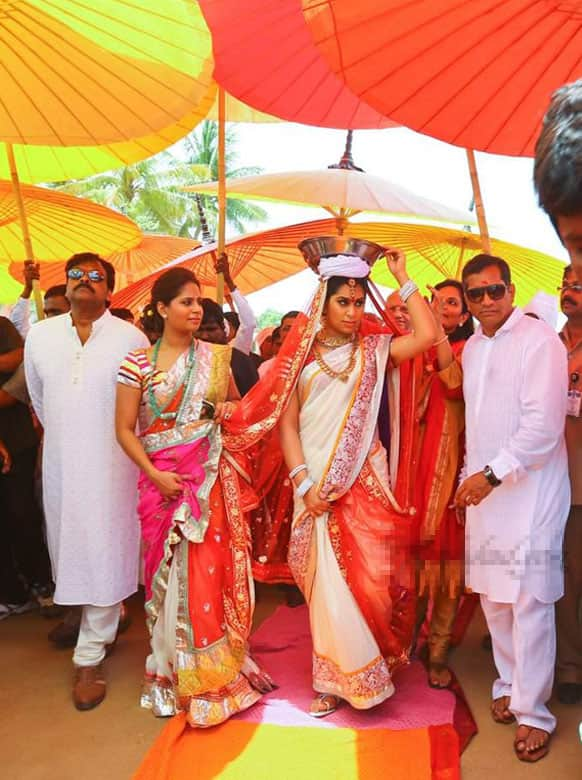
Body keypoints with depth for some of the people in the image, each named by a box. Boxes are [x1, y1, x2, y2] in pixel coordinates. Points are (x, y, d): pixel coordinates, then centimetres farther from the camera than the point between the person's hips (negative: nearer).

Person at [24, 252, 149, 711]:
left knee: (104, 555, 1)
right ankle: (109, 622, 38)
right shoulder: (40, 336, 3)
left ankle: (90, 657, 12)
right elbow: (39, 401, 15)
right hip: (60, 464, 4)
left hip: (112, 465, -4)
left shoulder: (131, 338, -8)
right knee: (72, 549, 15)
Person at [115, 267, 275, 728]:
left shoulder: (215, 356, 6)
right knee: (169, 573, 6)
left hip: (212, 478, 1)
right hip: (162, 481, -1)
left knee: (211, 571, 2)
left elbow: (238, 404, 20)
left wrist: (229, 409, -3)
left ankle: (212, 674, 21)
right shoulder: (138, 363, -1)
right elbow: (125, 429, -1)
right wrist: (155, 475, -12)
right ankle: (173, 673, 25)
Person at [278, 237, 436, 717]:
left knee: (372, 576, 1)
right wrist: (305, 485, -9)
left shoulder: (373, 348, 5)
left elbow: (427, 336, -12)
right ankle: (339, 679, 21)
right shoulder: (303, 354, 3)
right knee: (329, 581, 3)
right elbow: (288, 425, 1)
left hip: (365, 480, 1)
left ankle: (364, 667, 27)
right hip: (318, 486, 0)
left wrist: (403, 278, -6)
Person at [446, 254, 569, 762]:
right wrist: (469, 476, 13)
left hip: (530, 490, -7)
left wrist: (492, 473, -18)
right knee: (492, 594, 14)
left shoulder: (539, 342, -11)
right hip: (483, 488, 7)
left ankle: (532, 712, 14)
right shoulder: (473, 347, 12)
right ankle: (510, 685, 32)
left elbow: (543, 425, -18)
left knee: (529, 602, -2)